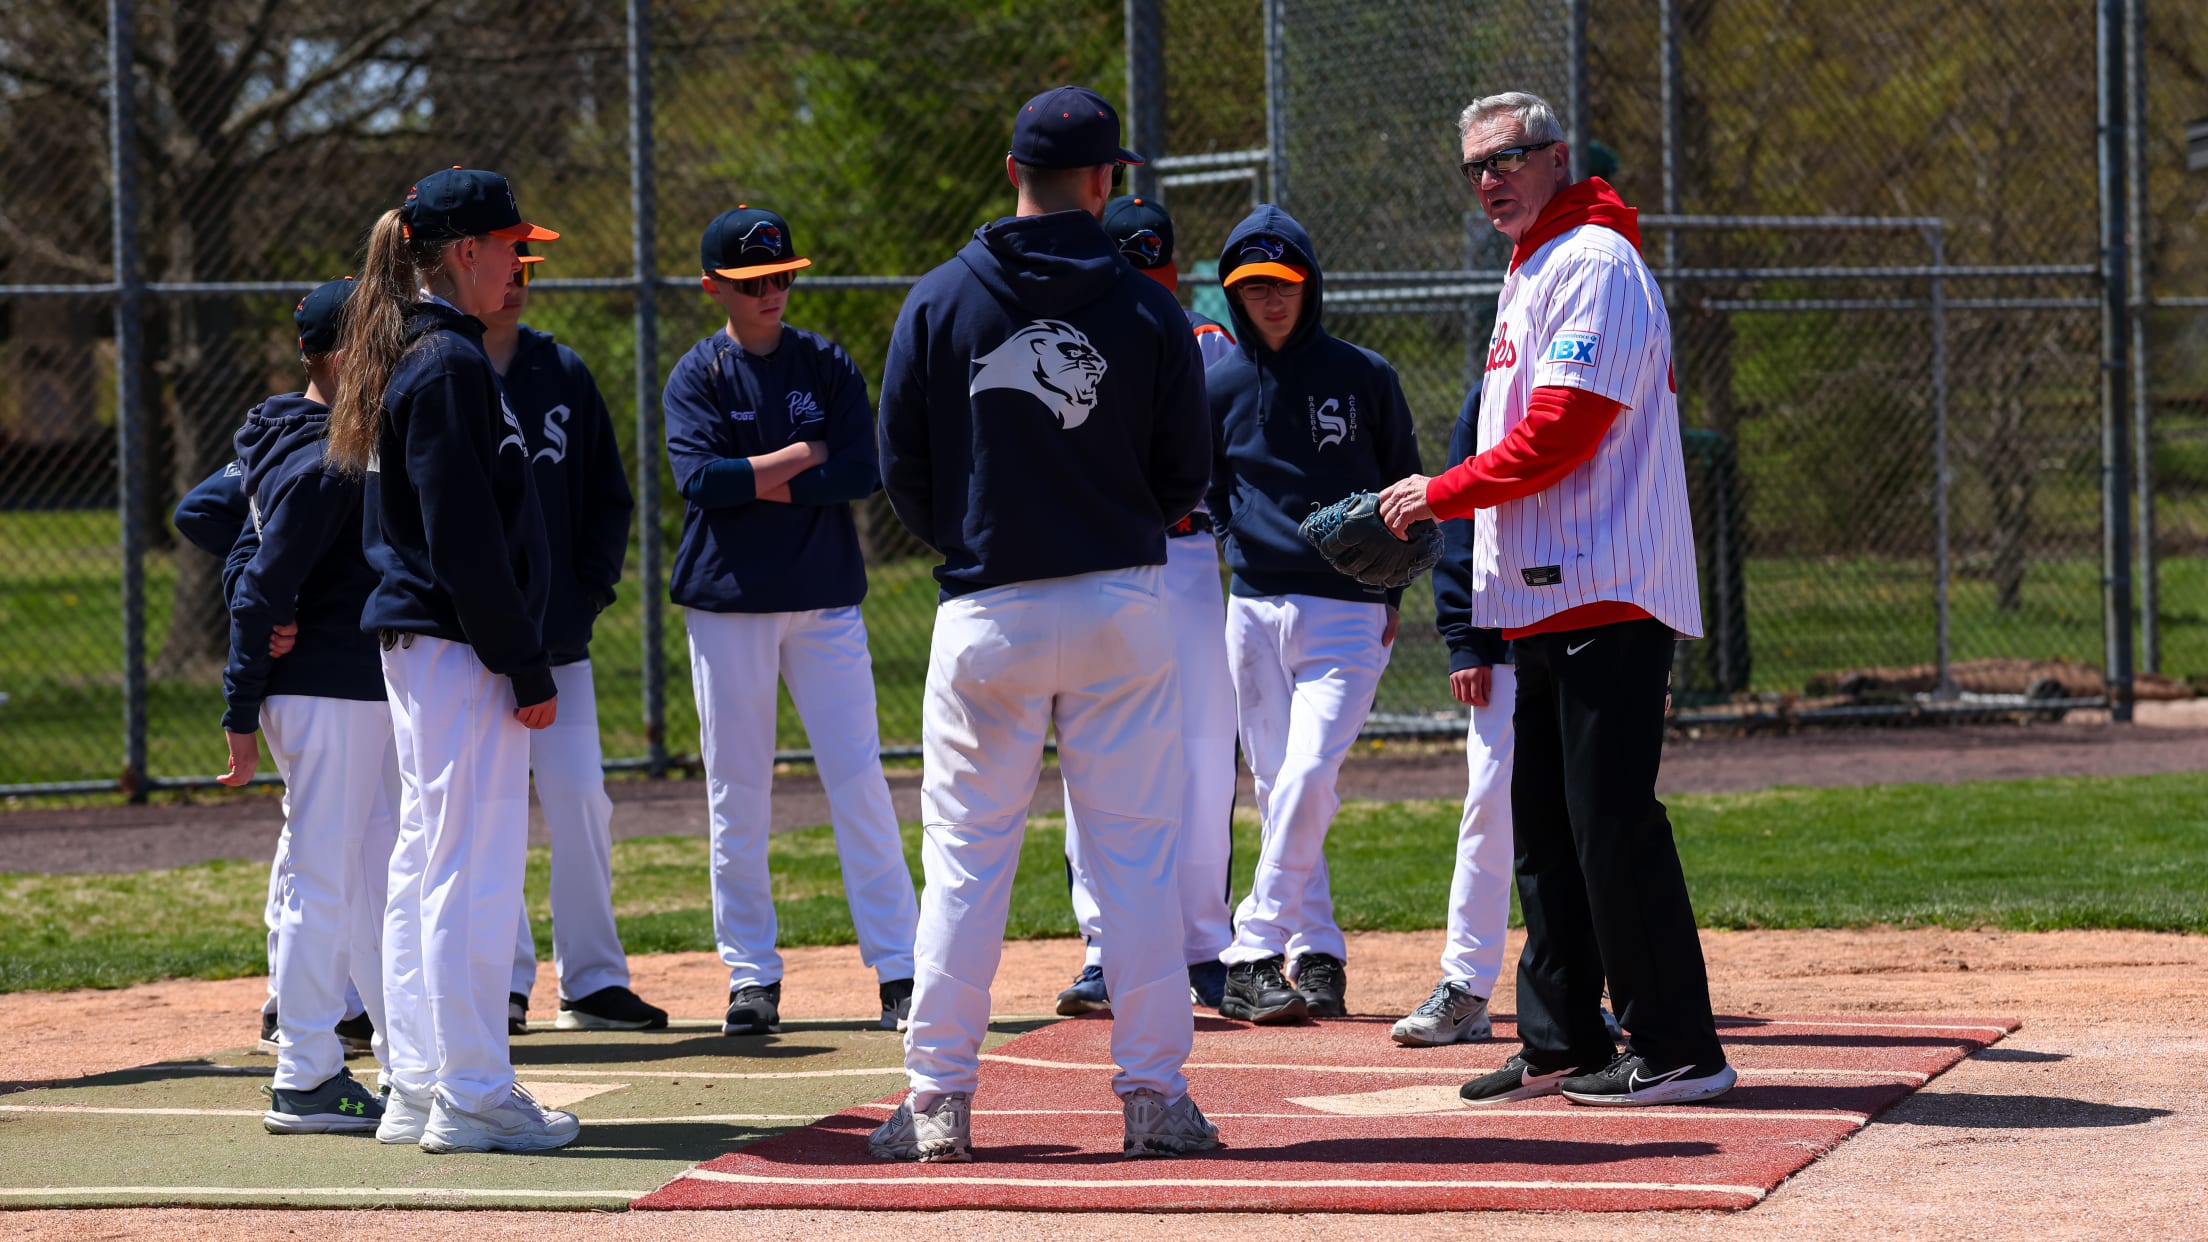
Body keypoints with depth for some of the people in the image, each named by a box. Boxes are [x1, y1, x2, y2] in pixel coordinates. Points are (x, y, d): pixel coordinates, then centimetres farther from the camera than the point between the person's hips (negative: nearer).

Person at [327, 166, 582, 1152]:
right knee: (473, 864, -7)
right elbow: (466, 536, -20)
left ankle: (419, 1089, 17)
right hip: (459, 645, -10)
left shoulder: (399, 357, 15)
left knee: (426, 863, 12)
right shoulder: (449, 362, -15)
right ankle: (471, 1097, -4)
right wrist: (525, 667, -17)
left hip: (414, 642, 10)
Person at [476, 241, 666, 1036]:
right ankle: (503, 981, 5)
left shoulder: (563, 374, 10)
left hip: (558, 635, 3)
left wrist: (590, 591, 3)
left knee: (581, 801, 1)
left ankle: (592, 978, 9)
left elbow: (609, 497, 14)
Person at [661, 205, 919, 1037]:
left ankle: (898, 970, -3)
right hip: (729, 603, -1)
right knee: (737, 800, 2)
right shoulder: (696, 376, 1)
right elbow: (700, 480, -14)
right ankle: (752, 977, 9)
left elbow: (863, 472, -5)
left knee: (860, 785, -4)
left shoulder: (828, 366, 6)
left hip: (825, 600, 1)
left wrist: (759, 485, -10)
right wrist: (801, 457, -10)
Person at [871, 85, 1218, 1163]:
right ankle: (1153, 1095, 4)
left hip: (986, 613, 0)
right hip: (1122, 608, 0)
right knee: (1137, 858, 5)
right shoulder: (1147, 310, -3)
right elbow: (1187, 477, 2)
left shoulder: (939, 302, -2)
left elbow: (903, 470, 0)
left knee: (966, 859, 5)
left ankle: (939, 1101, 4)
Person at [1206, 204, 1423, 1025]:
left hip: (1349, 615, -3)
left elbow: (1406, 487, 10)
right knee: (1278, 791, 4)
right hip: (1254, 611, 3)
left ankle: (1254, 955, -14)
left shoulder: (1363, 376, 2)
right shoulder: (1219, 386, 5)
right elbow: (1197, 494, 15)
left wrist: (1393, 592, 2)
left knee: (1308, 776, -17)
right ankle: (1316, 955, 11)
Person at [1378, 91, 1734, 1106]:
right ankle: (1562, 1045, 19)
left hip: (1605, 600, -11)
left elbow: (1562, 433, -19)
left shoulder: (1592, 263, -11)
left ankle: (1677, 1050, -9)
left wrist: (1442, 494, -11)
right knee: (1543, 828, 12)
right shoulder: (1527, 276, 21)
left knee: (1611, 822, -11)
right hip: (1545, 600, 11)